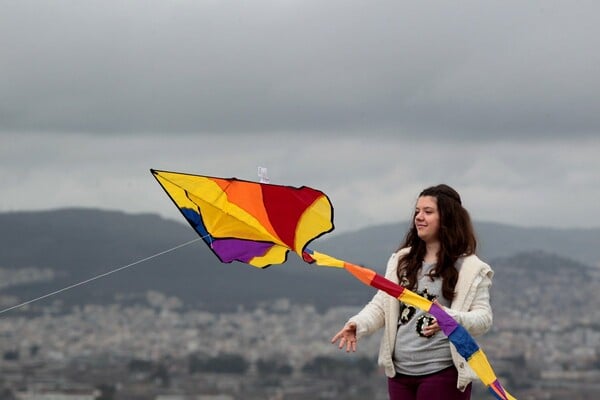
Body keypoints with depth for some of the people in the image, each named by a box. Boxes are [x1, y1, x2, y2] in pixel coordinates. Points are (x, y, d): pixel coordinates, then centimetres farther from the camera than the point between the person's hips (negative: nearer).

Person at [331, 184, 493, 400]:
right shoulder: (402, 260, 12)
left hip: (442, 373, -6)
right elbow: (381, 305, 10)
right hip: (400, 371, 6)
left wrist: (450, 318, -29)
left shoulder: (470, 268, -4)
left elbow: (484, 318, -9)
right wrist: (358, 324, -10)